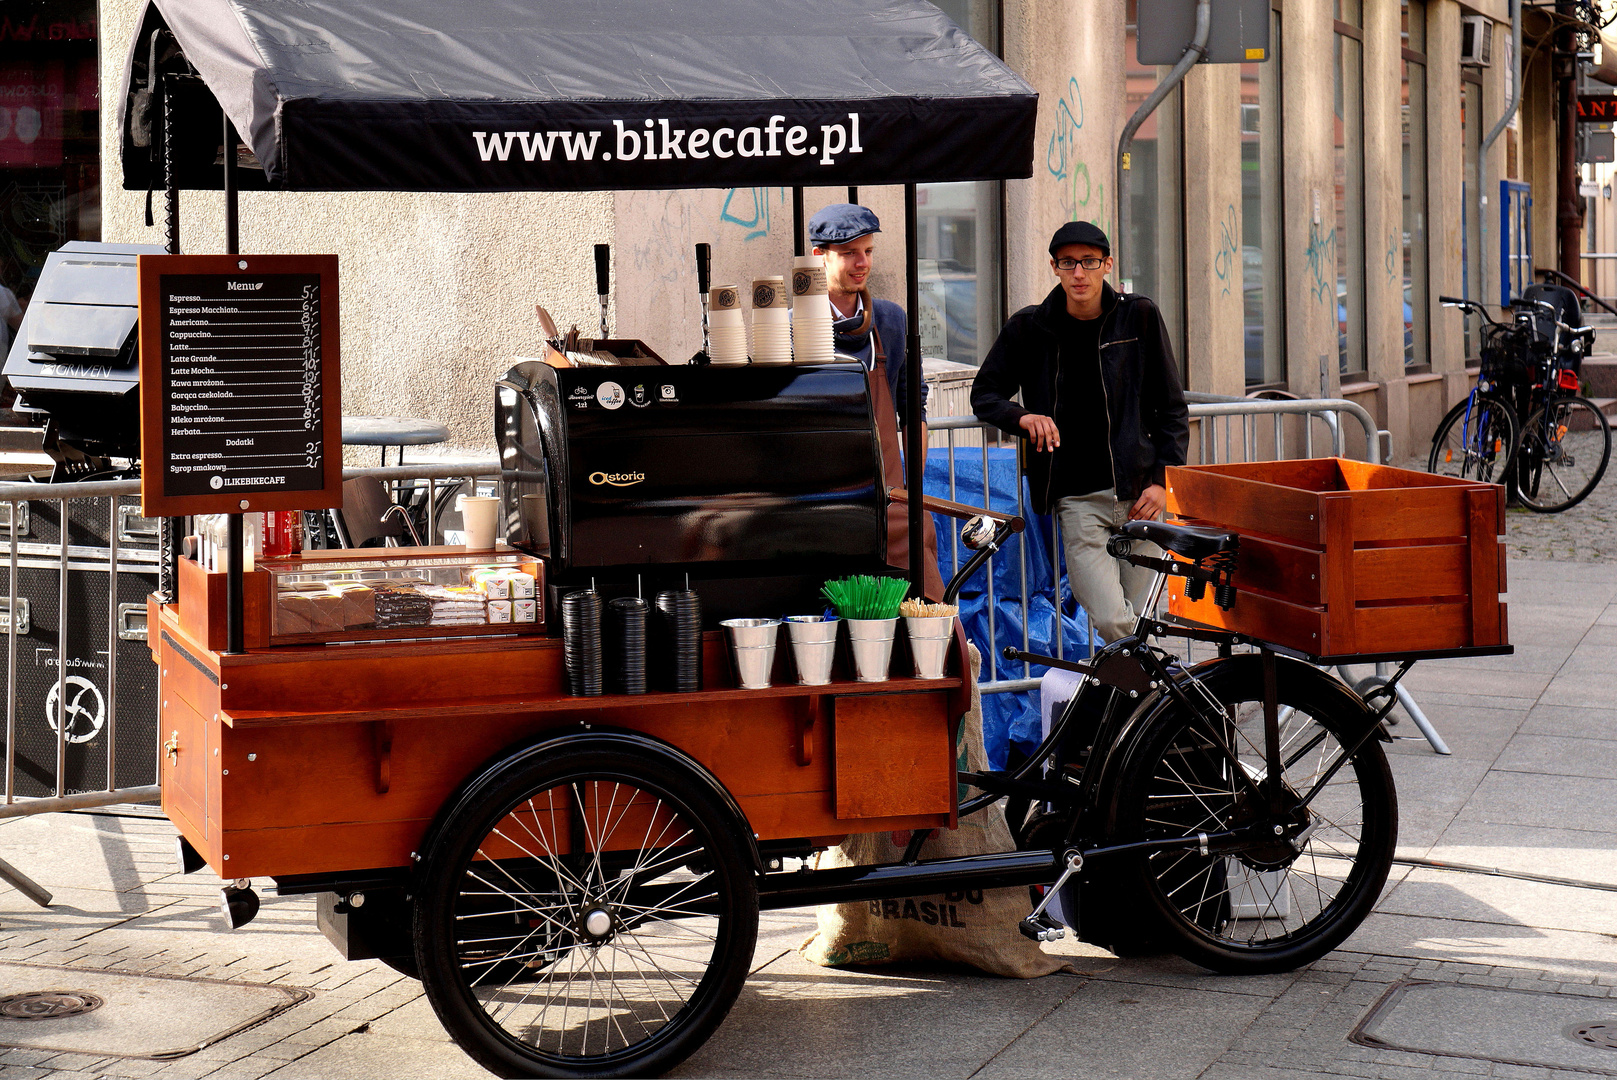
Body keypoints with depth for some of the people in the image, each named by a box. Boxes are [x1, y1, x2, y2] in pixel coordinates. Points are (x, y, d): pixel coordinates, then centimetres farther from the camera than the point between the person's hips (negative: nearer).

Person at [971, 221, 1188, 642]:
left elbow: (1172, 407, 10)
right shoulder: (1029, 328, 5)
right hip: (1077, 501, -1)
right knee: (1112, 623, -15)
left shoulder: (1139, 316, 5)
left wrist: (1163, 479, -2)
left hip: (1140, 495, 1)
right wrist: (1022, 417, -7)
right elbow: (984, 393, 15)